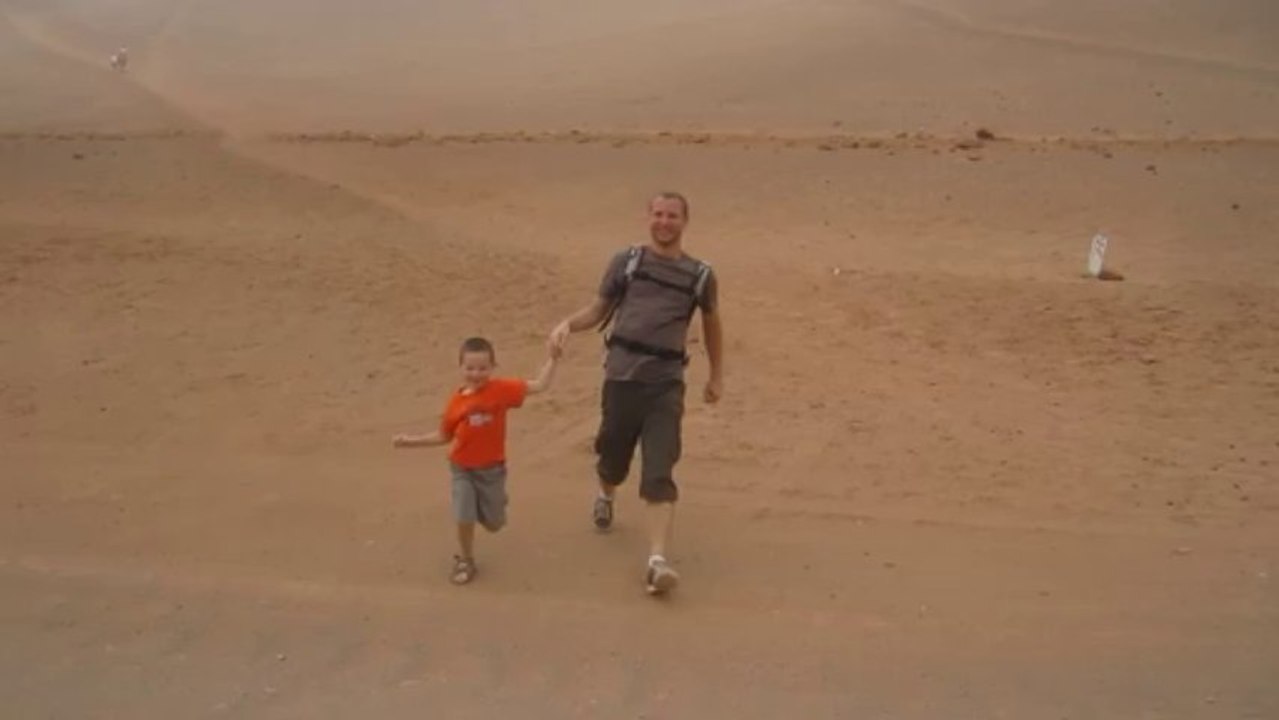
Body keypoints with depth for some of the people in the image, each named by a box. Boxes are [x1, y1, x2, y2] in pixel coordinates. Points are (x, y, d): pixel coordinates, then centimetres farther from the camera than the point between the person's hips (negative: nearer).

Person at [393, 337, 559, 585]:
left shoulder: (501, 389, -14)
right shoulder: (456, 400, -8)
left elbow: (540, 385, -17)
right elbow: (444, 436, 4)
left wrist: (552, 358, -23)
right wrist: (411, 441, 1)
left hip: (492, 468, 0)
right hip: (463, 469, 0)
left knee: (494, 524, 10)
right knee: (464, 518, -11)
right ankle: (465, 561, 15)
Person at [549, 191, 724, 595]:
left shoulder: (700, 275, 11)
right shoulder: (626, 262, 9)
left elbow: (711, 323, 23)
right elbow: (599, 310, 10)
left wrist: (717, 376, 25)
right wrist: (568, 324, -10)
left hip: (666, 381, 0)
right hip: (622, 373, 1)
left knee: (659, 473, -8)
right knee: (614, 452, 13)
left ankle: (657, 561, -11)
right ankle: (605, 498, 49)